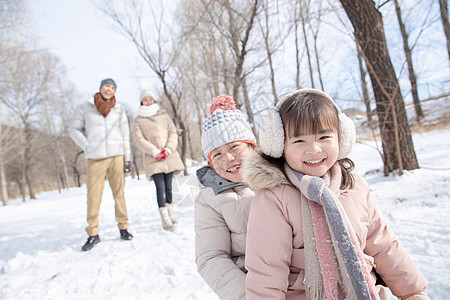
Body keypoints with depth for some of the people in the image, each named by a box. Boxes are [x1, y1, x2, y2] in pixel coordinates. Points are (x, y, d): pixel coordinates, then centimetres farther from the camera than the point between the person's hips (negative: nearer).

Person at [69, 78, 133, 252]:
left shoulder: (119, 111, 12)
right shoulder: (85, 108, 9)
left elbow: (125, 136, 12)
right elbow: (74, 129, 10)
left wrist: (127, 159, 5)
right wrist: (86, 146, -4)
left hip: (116, 156, 1)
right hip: (94, 158, -1)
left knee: (119, 193, 2)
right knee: (93, 196, -3)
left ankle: (123, 228, 12)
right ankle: (93, 234, 7)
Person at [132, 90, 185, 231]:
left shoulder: (163, 115, 14)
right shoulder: (138, 120, 7)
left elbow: (173, 132, 8)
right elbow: (139, 139, -1)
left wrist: (168, 149, -8)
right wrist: (155, 152, -12)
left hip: (169, 156, 3)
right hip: (153, 158, -3)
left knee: (168, 185, 6)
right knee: (160, 187, -11)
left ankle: (170, 213, 20)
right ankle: (165, 218, -7)